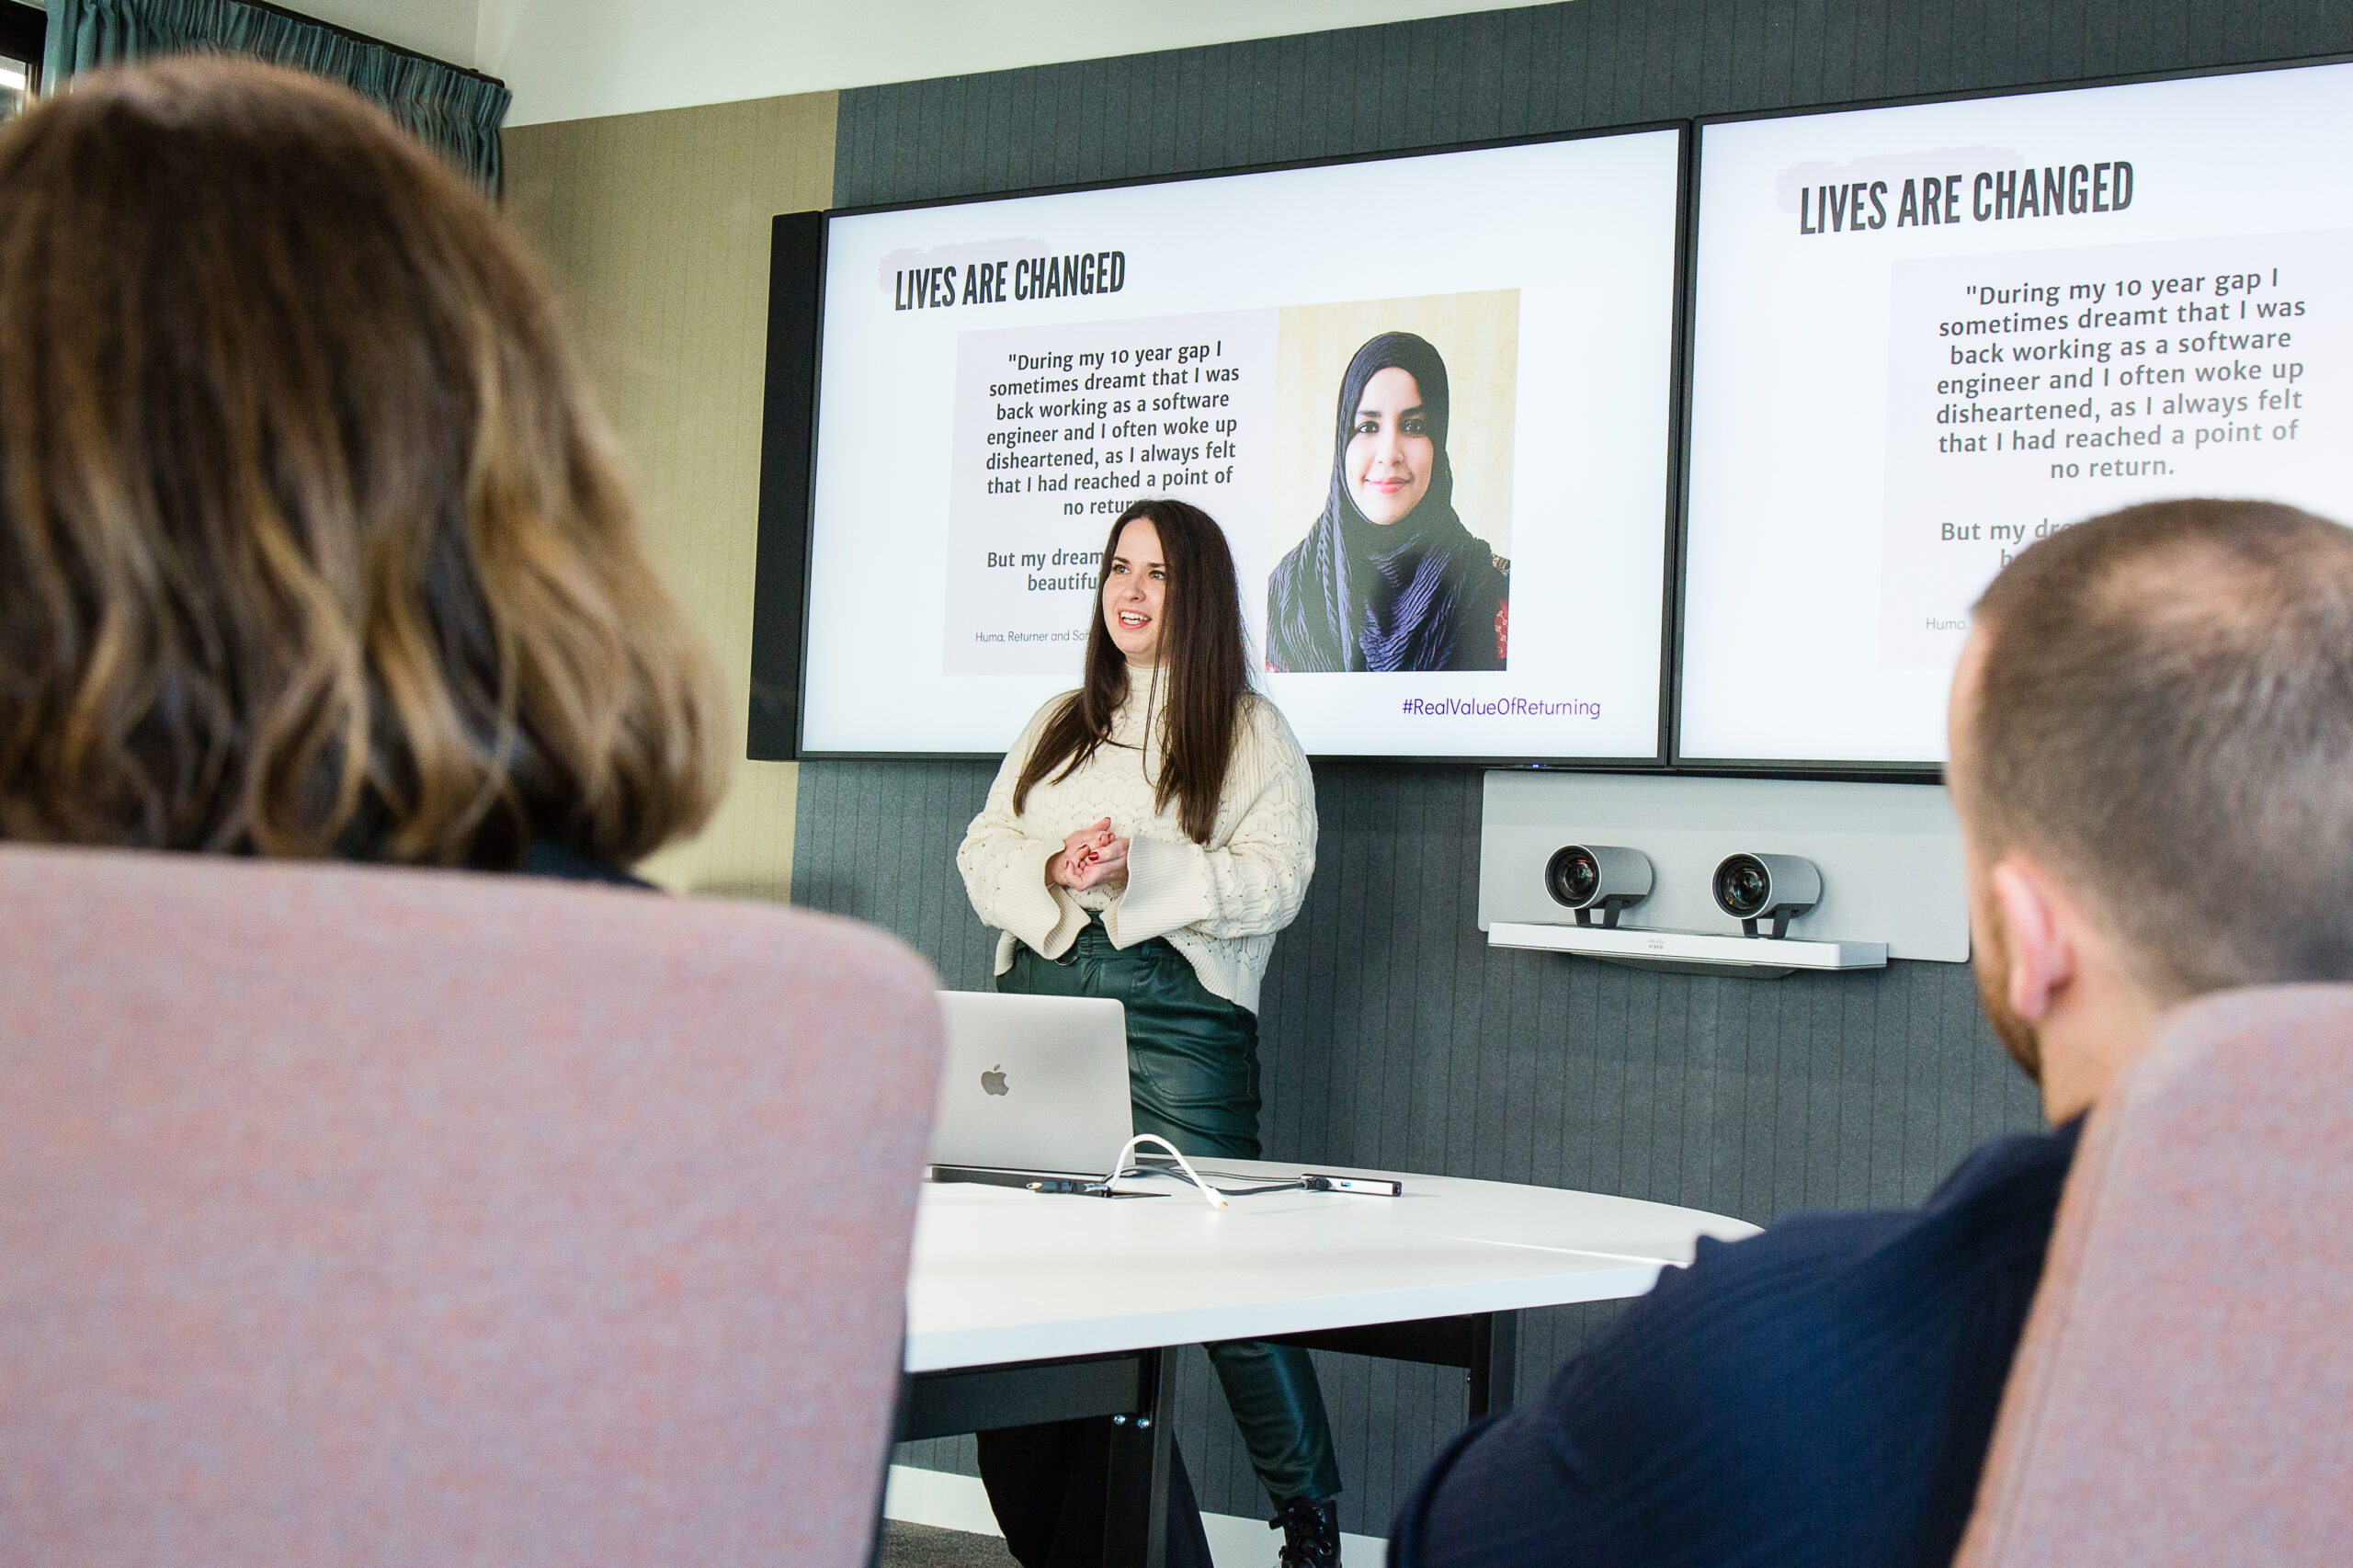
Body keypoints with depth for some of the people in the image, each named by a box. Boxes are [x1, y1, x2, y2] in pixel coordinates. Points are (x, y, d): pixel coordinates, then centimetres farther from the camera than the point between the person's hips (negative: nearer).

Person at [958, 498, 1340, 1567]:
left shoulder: (1251, 732, 5)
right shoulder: (1060, 724, 20)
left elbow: (1274, 881, -7)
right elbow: (982, 855, 14)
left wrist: (1140, 872, -18)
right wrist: (1054, 869, -7)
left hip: (1177, 1009, -5)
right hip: (1042, 997, 5)